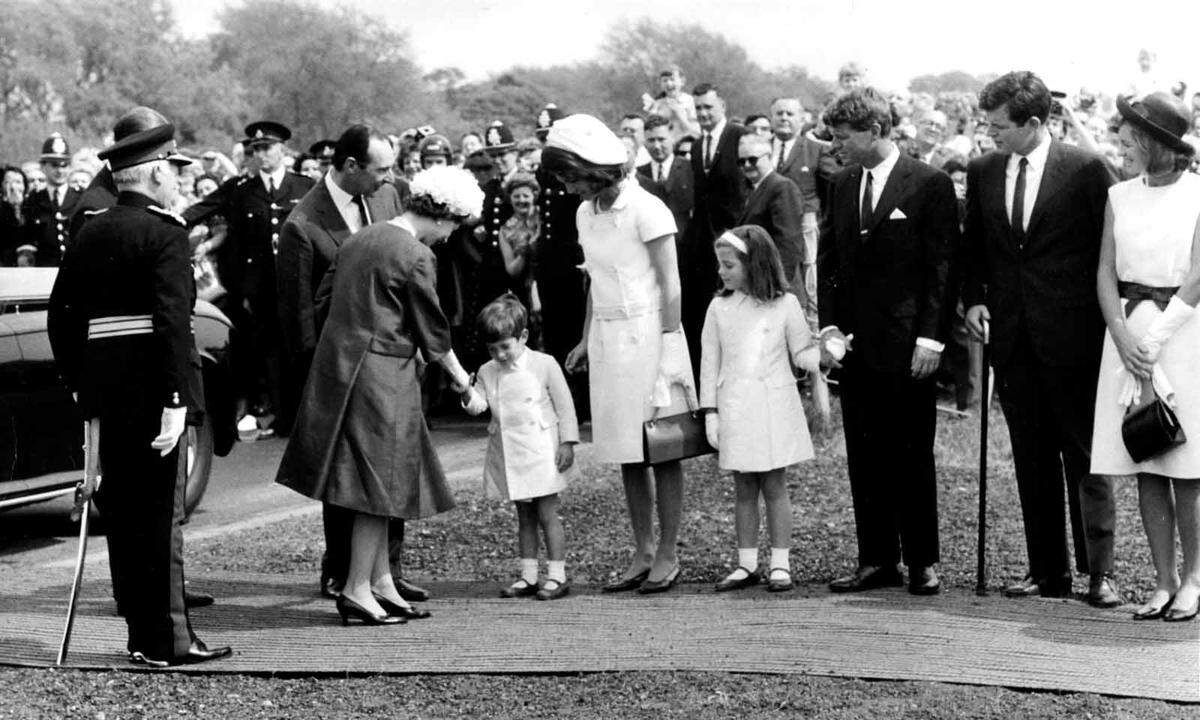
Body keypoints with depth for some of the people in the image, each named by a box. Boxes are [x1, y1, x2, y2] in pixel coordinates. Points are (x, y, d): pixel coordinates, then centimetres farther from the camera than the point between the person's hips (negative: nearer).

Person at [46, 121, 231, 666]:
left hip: (105, 391, 7)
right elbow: (171, 319, -18)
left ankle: (143, 633, 20)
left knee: (123, 513, 12)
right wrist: (176, 401, -20)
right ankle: (166, 641, 0)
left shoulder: (90, 234, 13)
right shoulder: (164, 233, -9)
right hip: (152, 390, -7)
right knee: (161, 515, -3)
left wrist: (76, 381, 19)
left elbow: (60, 313, 14)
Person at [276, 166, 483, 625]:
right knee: (380, 483, -1)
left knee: (376, 483, 13)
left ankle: (381, 582, 18)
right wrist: (457, 374, 7)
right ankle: (357, 590, 2)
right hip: (381, 375, -9)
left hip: (339, 366, 9)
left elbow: (323, 302, 15)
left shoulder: (359, 241, 11)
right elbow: (432, 328, -7)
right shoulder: (414, 255, -14)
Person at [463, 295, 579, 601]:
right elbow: (479, 404, -3)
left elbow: (565, 405, -3)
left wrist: (567, 442, -6)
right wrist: (467, 395, -25)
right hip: (509, 455, 5)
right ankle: (528, 576, 16)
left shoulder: (544, 365, -5)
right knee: (524, 517, 11)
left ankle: (557, 575, 3)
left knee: (547, 515, -2)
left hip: (540, 452, -5)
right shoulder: (488, 372, 7)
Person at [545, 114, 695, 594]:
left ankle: (667, 555, 5)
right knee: (626, 454, 8)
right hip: (607, 338, 7)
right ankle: (643, 554, 14)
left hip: (646, 333, -7)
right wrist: (586, 340, 11)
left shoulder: (646, 210, -12)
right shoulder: (586, 214, 9)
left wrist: (669, 350, -16)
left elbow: (670, 287, -12)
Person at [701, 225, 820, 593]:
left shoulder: (785, 304, -1)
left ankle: (779, 564, 8)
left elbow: (802, 355, 4)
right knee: (744, 489, 7)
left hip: (775, 408, -2)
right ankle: (747, 564, 14)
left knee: (774, 486, 1)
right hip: (735, 408, 2)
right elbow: (710, 363, 6)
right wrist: (710, 411, 2)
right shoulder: (719, 308, 4)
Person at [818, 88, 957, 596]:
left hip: (907, 346, -5)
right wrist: (831, 328, 4)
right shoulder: (843, 186, 12)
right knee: (864, 458, 7)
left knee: (911, 458, 1)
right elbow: (827, 262, 15)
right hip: (856, 345, 5)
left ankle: (922, 562, 10)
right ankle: (877, 560, 14)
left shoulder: (930, 185, -5)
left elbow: (941, 266, -7)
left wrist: (929, 339, -12)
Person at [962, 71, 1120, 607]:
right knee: (1032, 459, 8)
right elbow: (972, 247, 18)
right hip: (1012, 337, 5)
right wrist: (973, 299, 3)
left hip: (1073, 339, -4)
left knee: (1085, 457, 0)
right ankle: (1048, 570, 15)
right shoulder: (982, 172, 8)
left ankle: (1099, 571, 5)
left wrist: (1108, 322, -4)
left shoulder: (1085, 170, -6)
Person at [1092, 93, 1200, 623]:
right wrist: (1123, 337, -9)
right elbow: (1106, 273, 6)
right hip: (1127, 327, 4)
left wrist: (1154, 339, -15)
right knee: (1145, 468, 4)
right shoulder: (1120, 197, 9)